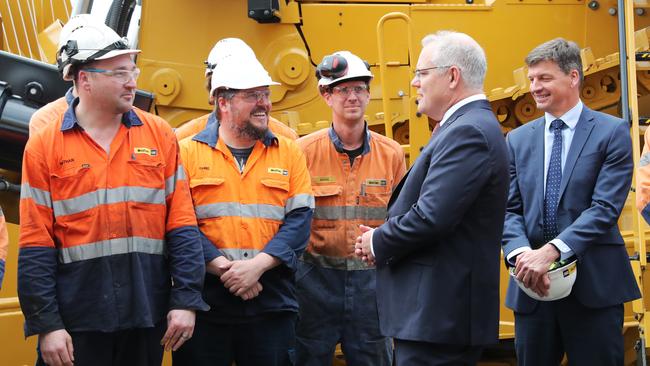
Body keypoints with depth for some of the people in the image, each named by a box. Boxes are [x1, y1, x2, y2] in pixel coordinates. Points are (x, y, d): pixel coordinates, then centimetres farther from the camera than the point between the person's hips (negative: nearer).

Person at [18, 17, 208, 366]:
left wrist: (186, 299, -4)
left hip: (148, 316, 2)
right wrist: (45, 324, -7)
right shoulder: (45, 146, -2)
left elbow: (181, 226, 3)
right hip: (76, 320, -2)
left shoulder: (159, 135, 5)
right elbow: (36, 245, -3)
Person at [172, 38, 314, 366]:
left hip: (272, 303, 2)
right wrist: (224, 268, -15)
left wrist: (257, 265, -13)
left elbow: (299, 219, 1)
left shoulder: (289, 153, 9)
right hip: (204, 304, -2)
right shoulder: (189, 152, 3)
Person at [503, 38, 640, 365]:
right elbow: (510, 209, 5)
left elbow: (606, 207, -11)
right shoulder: (518, 139, 11)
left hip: (594, 285, -4)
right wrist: (521, 253, -16)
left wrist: (552, 250, -21)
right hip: (532, 284, 4)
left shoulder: (612, 132, -2)